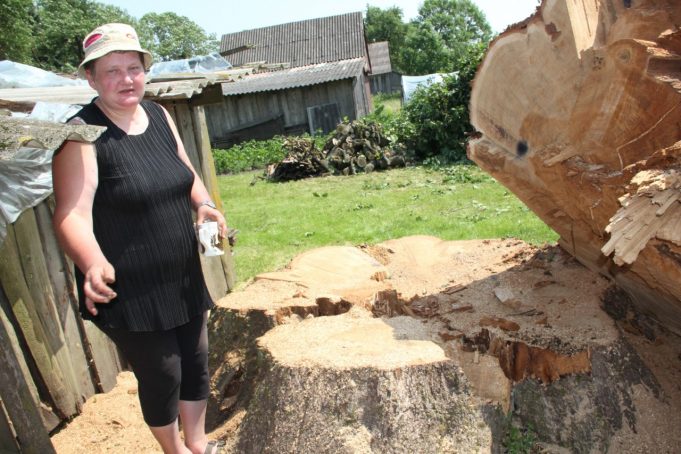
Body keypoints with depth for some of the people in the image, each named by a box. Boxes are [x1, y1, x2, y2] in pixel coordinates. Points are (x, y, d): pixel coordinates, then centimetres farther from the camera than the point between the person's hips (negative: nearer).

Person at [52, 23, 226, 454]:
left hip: (183, 278, 6)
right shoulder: (83, 135, -15)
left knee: (196, 362, 18)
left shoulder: (159, 115, 4)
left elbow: (185, 172, 15)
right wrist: (92, 264, -40)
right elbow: (73, 214, -22)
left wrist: (204, 203, -5)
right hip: (129, 290, -6)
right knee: (162, 375, 7)